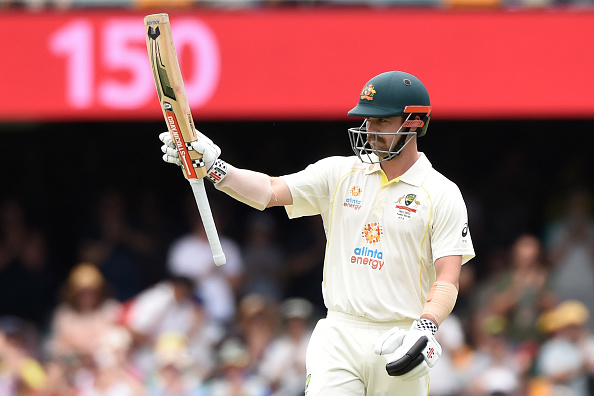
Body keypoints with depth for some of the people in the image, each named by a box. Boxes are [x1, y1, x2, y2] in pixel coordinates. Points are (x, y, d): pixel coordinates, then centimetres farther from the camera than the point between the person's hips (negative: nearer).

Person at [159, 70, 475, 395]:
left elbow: (447, 280, -8)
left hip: (400, 344, -2)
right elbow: (270, 191, -3)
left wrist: (425, 329, -26)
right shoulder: (340, 173, 8)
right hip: (339, 337, 2)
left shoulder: (442, 194, -1)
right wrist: (214, 168, -19)